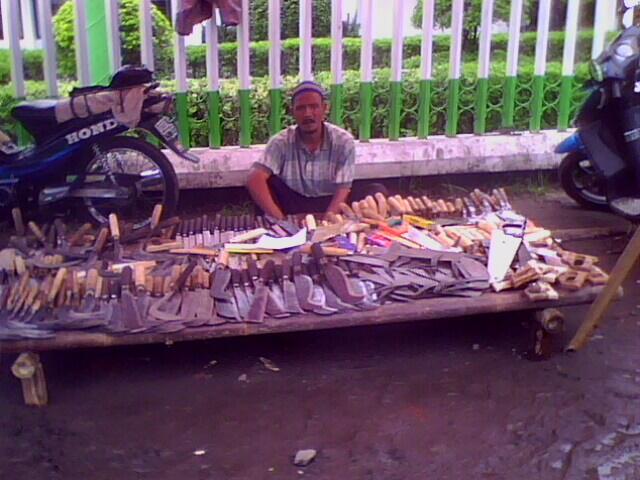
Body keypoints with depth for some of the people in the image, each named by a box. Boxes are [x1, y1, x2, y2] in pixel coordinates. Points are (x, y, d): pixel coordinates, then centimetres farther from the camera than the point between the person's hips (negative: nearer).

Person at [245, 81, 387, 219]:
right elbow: (255, 179, -28)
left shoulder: (344, 141, -12)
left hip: (331, 205, 0)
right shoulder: (281, 142, -13)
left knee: (377, 191, -24)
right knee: (265, 181, -25)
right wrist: (279, 219, -41)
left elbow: (343, 190, -17)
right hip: (294, 205, 0)